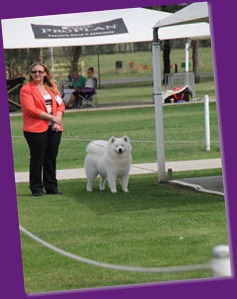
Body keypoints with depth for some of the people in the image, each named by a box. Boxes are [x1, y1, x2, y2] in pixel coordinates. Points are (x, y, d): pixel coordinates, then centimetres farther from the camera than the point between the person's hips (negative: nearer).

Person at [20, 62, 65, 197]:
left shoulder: (53, 87, 15)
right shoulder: (26, 90, -4)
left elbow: (60, 104, 11)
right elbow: (31, 109, -13)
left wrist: (58, 119, -8)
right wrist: (52, 117, -15)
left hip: (54, 128, 5)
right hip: (36, 129, -5)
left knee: (51, 158, 8)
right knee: (38, 159, -1)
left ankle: (51, 187, 16)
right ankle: (36, 188, 6)